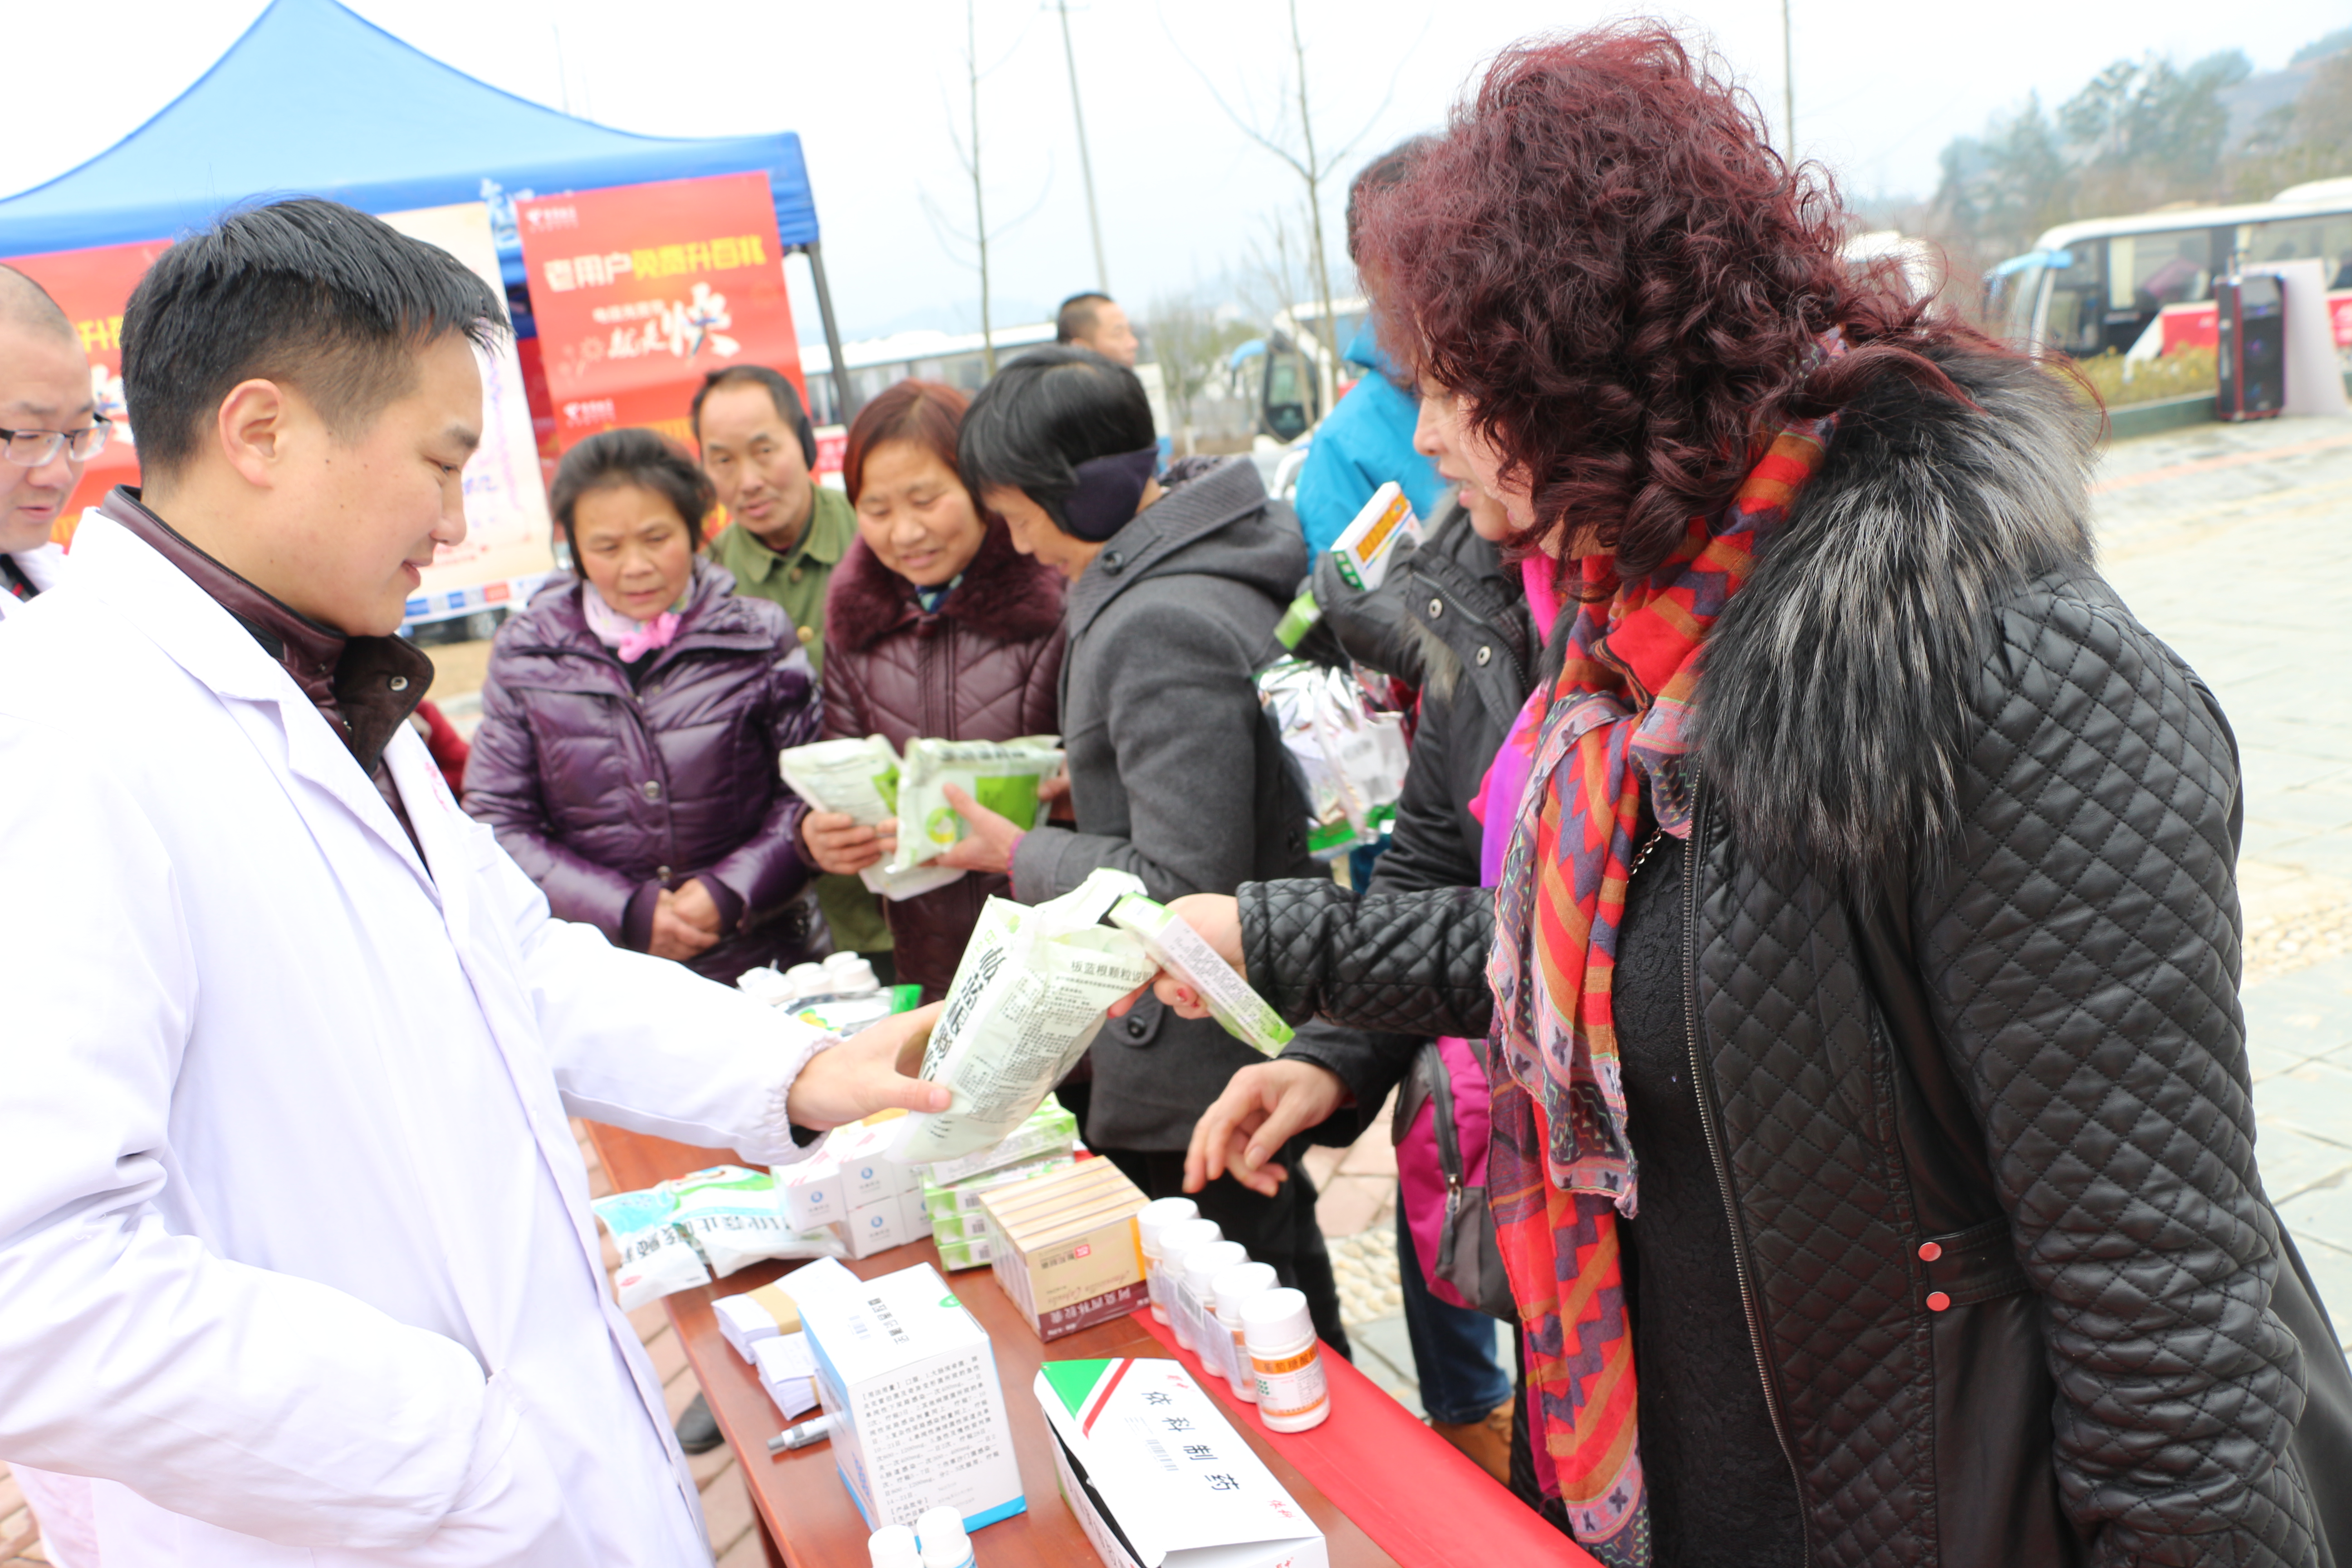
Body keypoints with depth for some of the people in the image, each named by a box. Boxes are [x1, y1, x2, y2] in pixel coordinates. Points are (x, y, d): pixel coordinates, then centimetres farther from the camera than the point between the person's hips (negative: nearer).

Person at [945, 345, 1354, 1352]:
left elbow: (1183, 888, -25)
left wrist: (1020, 855, -12)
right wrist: (1091, 775, 8)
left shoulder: (1157, 628, -26)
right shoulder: (1206, 565, 6)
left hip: (1195, 1065, -10)